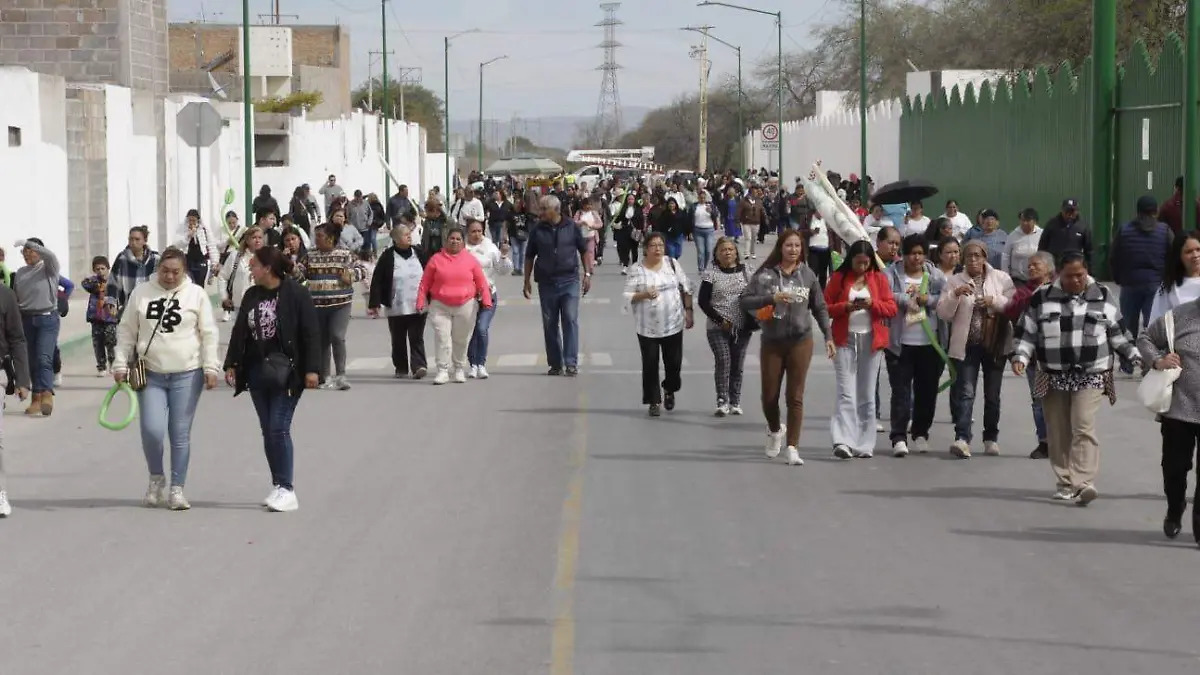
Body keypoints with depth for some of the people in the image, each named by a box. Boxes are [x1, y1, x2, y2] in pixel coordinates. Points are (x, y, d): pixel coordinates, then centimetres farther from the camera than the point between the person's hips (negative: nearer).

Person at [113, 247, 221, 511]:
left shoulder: (196, 294, 3)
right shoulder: (141, 293, 6)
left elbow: (209, 334, 2)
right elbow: (126, 331, 10)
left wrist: (210, 368, -4)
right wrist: (121, 363, 3)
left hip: (187, 375, -1)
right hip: (150, 374, 1)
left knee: (180, 434, 2)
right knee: (152, 430, -10)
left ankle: (177, 489, 12)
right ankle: (156, 478, 16)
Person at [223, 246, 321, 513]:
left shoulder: (296, 294, -8)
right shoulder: (251, 296, 11)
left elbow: (311, 333, -10)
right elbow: (239, 332, 16)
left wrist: (311, 369, -15)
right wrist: (231, 364, 12)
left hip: (285, 372, -7)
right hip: (257, 371, 7)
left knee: (279, 428, -12)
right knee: (268, 431, 7)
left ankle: (286, 490, -8)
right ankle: (279, 487, 13)